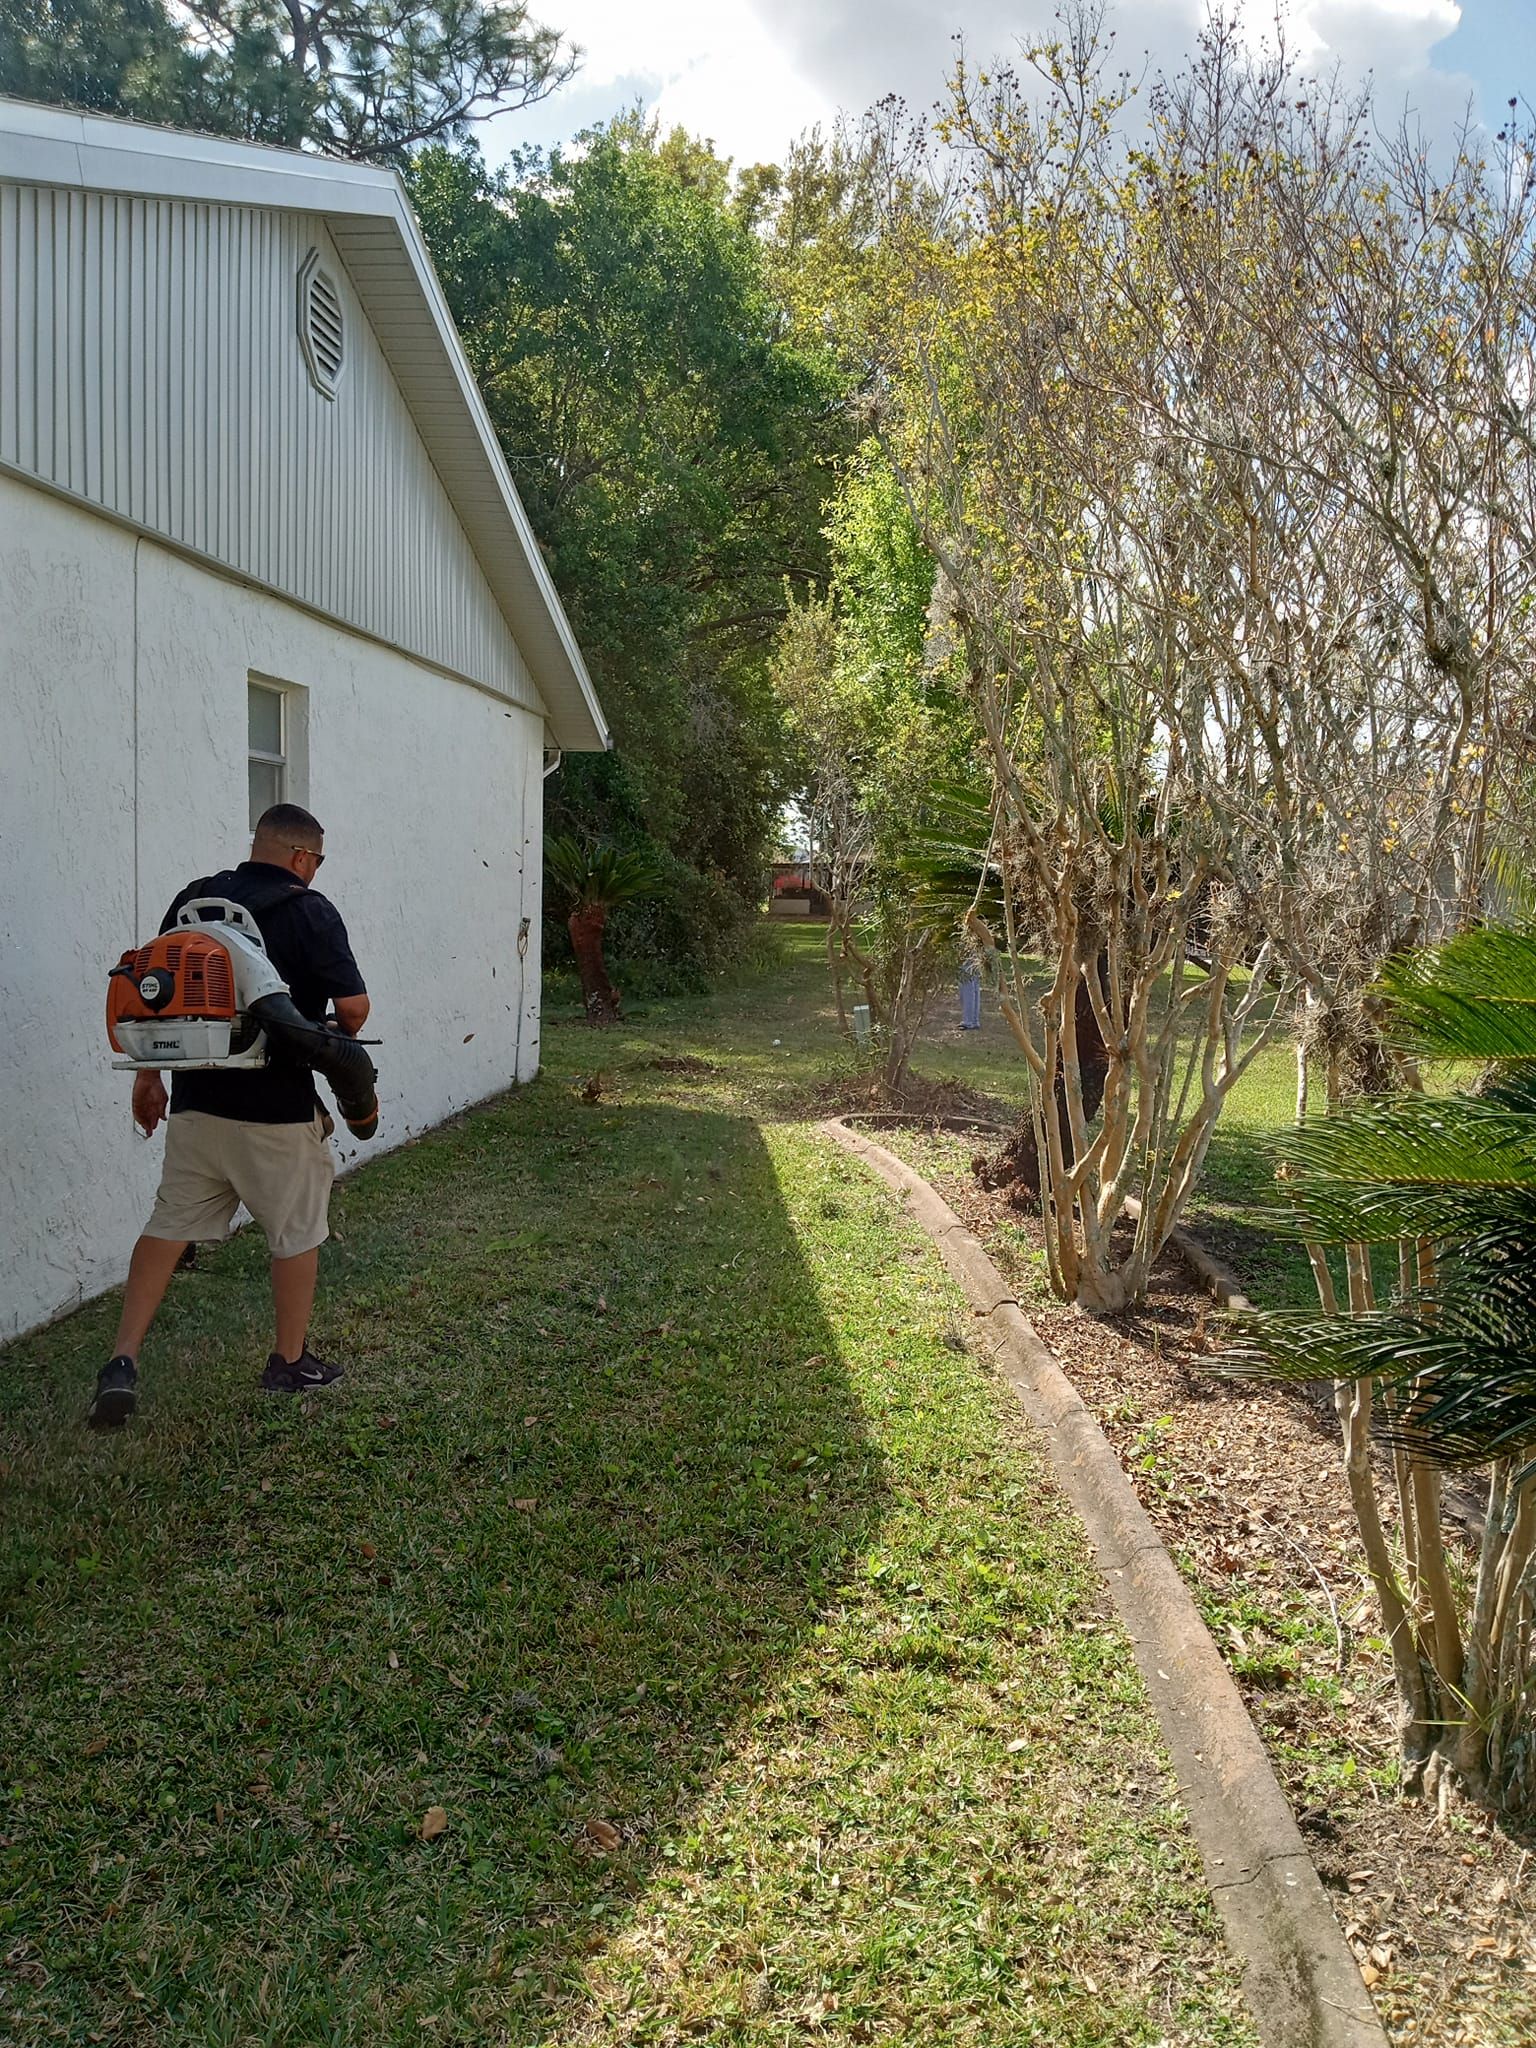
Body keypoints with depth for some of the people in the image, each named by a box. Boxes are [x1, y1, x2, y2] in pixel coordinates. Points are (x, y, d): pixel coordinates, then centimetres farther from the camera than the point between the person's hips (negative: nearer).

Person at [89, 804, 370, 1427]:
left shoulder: (193, 899, 6)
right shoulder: (310, 911, -9)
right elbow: (353, 1007, -11)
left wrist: (147, 1075, 16)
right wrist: (334, 1044, 11)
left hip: (196, 1100, 5)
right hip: (278, 1106, -5)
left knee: (169, 1223, 12)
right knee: (296, 1232, 11)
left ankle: (122, 1361, 4)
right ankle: (291, 1361, 22)